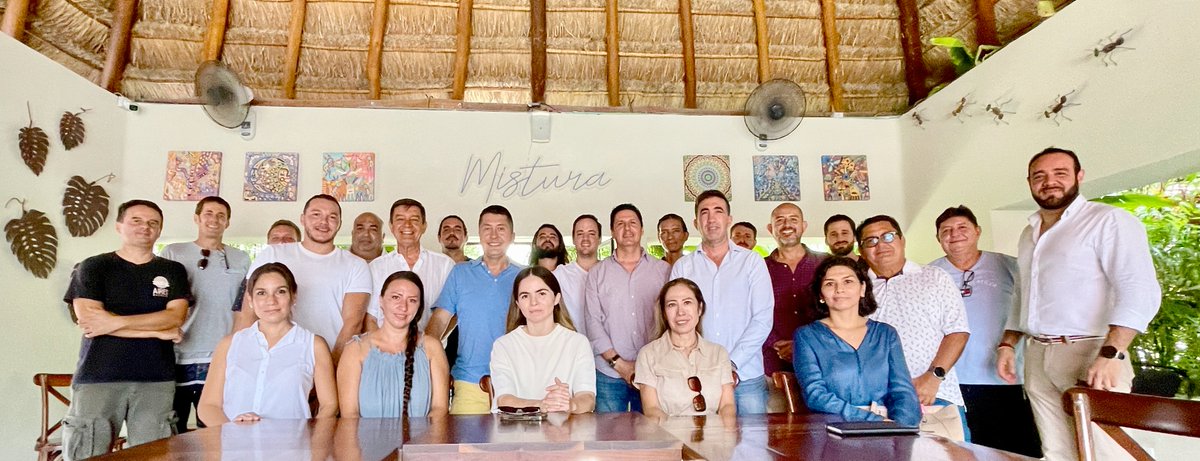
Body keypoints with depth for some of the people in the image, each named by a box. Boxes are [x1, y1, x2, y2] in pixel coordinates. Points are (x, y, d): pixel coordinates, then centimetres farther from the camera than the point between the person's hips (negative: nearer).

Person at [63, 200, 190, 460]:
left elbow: (176, 316, -1)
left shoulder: (173, 271, 13)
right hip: (98, 377, -1)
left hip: (156, 380, 1)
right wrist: (157, 331, -6)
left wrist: (115, 322, -12)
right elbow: (88, 319, -6)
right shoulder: (93, 267, 8)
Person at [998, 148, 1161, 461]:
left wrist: (1111, 353, -24)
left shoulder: (1108, 221, -5)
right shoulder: (1029, 234, 19)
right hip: (1037, 360, 6)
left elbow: (1140, 292, -15)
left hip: (1088, 354, -6)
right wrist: (1008, 344, 16)